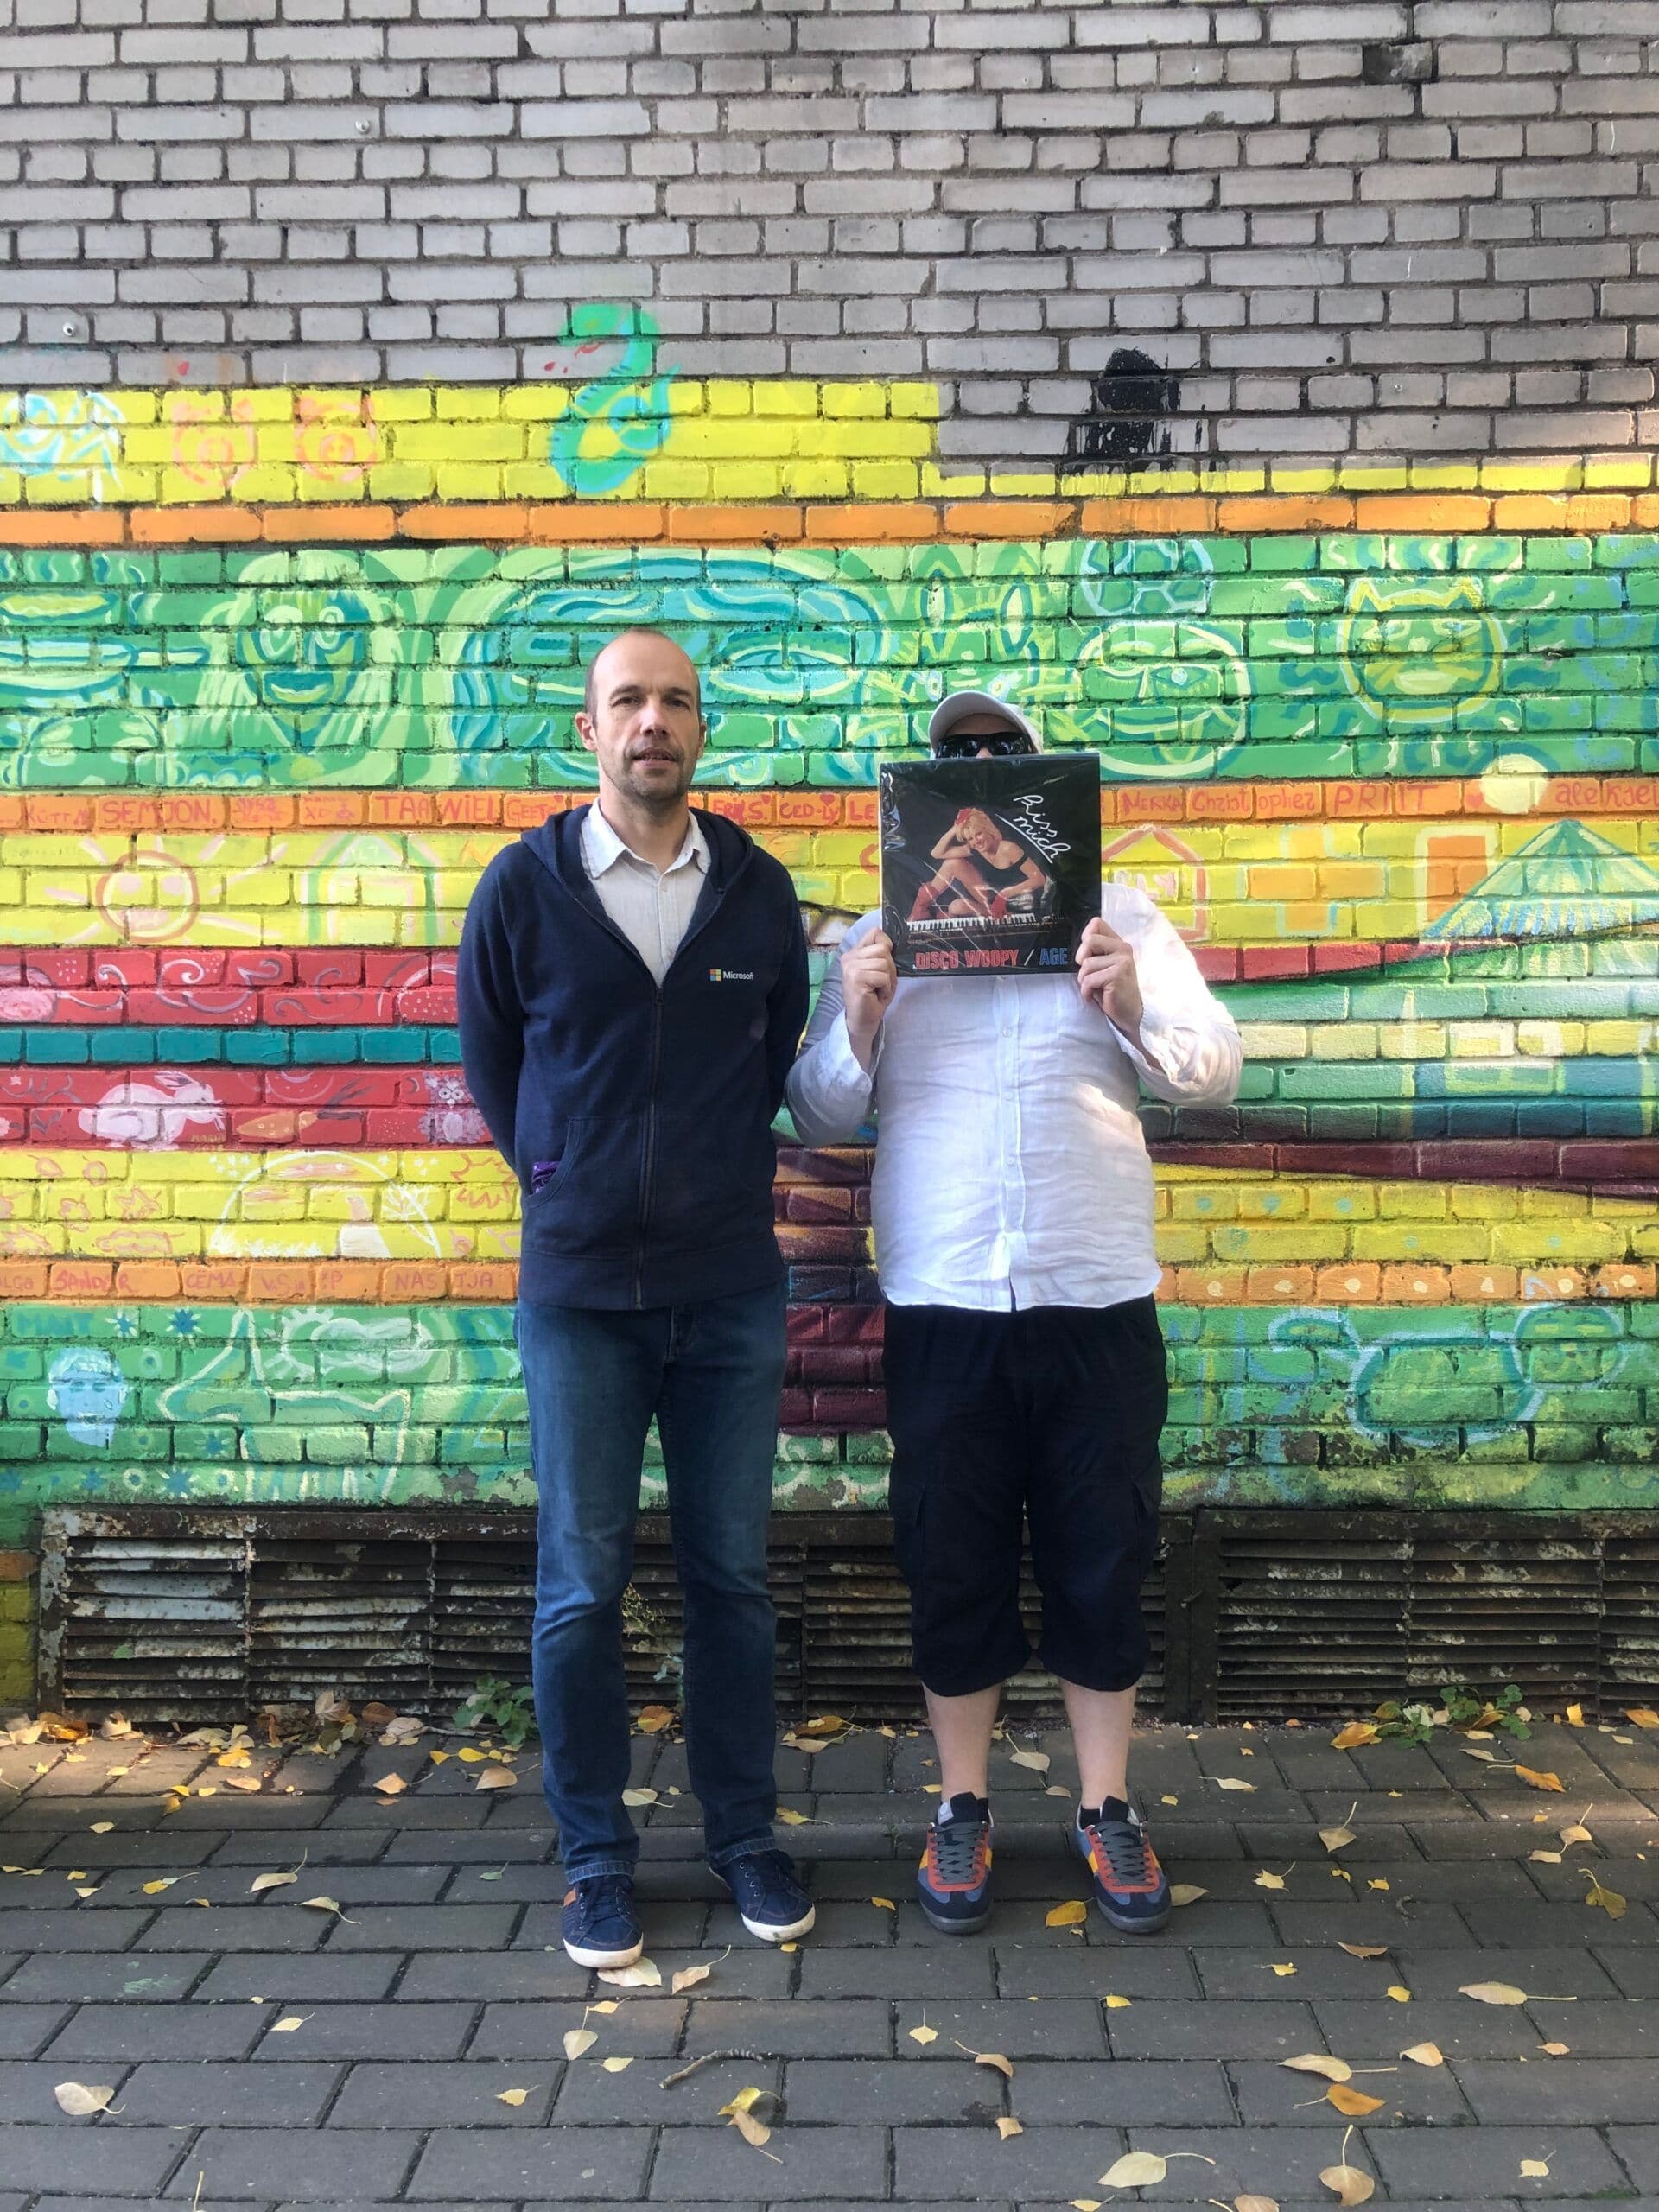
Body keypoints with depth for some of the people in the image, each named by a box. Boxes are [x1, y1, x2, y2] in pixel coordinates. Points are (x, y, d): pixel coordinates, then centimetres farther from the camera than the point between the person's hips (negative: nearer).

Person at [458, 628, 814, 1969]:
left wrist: (721, 1179, 11)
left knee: (732, 1576, 9)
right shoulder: (525, 885, -2)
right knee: (582, 1587, 5)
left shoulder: (759, 889, 2)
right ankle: (598, 1860, 21)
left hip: (731, 1290, 1)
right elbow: (488, 1056, 11)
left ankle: (746, 1840, 25)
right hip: (580, 1290, -1)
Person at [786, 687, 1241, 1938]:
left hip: (1101, 1303, 0)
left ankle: (1108, 1810, 25)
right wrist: (857, 1023, -14)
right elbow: (821, 1118, 4)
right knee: (955, 1567, 9)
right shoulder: (877, 939, 9)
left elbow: (1216, 1069, 0)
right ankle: (963, 1809, 25)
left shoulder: (1123, 920, 8)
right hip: (942, 1308, 0)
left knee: (1101, 1565, 9)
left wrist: (1136, 1012, -19)